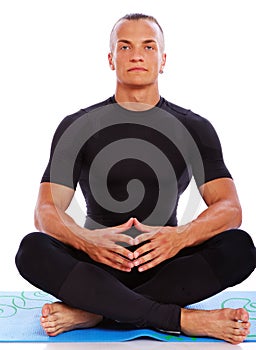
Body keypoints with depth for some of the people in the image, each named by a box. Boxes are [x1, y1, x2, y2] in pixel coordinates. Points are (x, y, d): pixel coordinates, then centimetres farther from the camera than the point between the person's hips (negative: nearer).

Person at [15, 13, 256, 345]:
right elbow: (46, 211, -8)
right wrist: (84, 240, -32)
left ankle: (92, 312, -30)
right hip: (96, 265, 0)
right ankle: (185, 320, -34)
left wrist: (181, 236, -32)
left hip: (164, 265, 1)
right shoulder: (77, 127, 1)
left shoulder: (194, 128, 3)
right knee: (32, 249, -31)